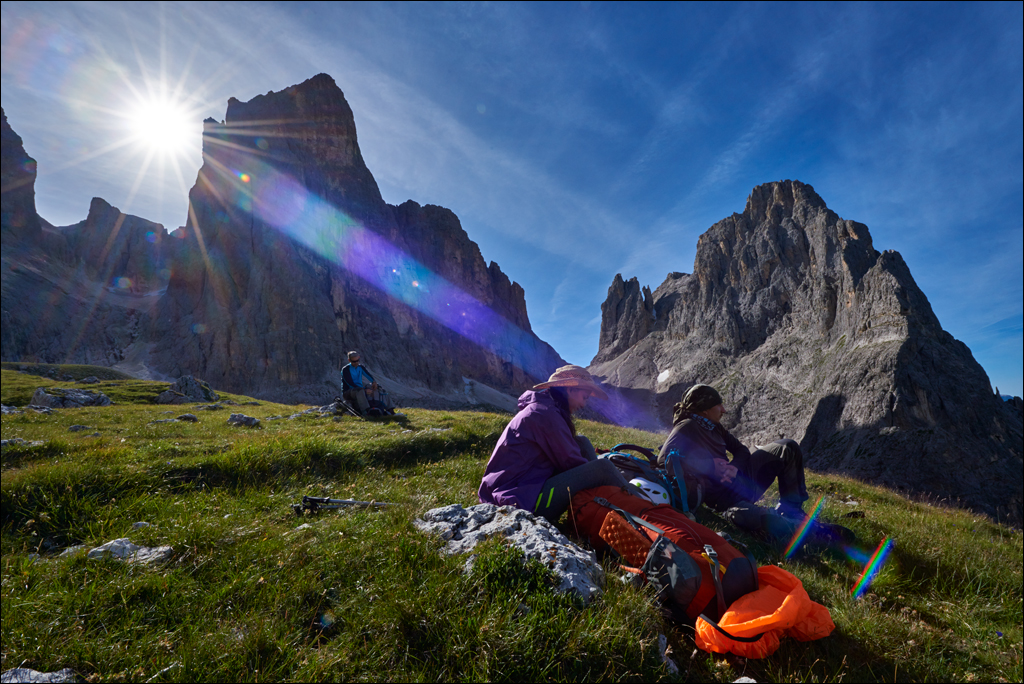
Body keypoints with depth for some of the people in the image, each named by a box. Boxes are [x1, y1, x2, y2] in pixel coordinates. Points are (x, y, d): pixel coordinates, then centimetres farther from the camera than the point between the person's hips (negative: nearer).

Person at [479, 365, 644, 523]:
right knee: (602, 468, -17)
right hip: (519, 500, -11)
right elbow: (571, 463, -14)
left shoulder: (536, 409, 15)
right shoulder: (545, 413, -16)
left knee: (582, 442, 12)